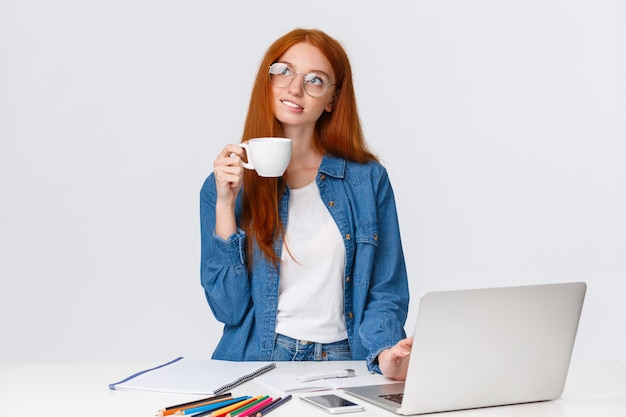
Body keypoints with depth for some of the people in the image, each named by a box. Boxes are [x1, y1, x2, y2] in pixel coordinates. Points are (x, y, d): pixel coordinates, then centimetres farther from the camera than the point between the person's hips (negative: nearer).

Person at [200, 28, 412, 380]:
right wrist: (225, 204, -10)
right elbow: (229, 308, -3)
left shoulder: (368, 180, 4)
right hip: (255, 362, -1)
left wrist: (385, 353, -16)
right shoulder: (226, 183, 4)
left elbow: (384, 295, 4)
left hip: (341, 361, 1)